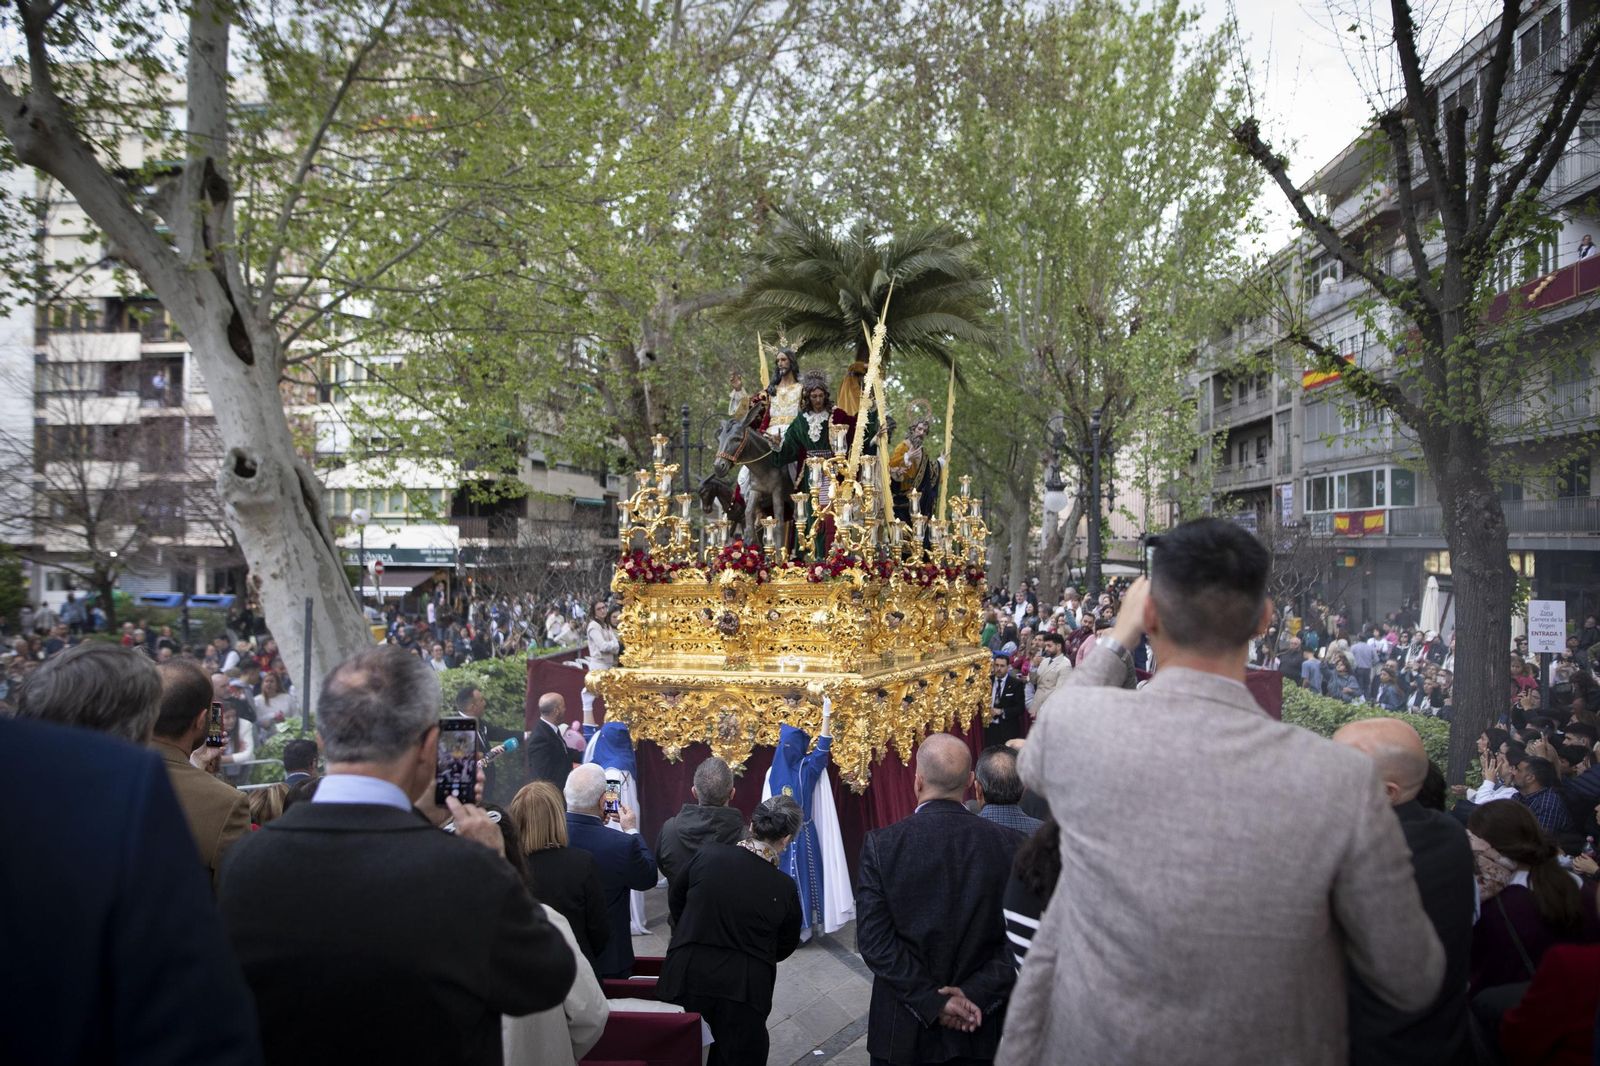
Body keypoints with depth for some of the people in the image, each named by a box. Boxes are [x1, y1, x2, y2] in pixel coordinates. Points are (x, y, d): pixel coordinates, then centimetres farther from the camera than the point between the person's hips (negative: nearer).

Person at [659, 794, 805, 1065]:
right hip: (743, 989, -2)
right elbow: (786, 946, 1)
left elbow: (675, 898, 7)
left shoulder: (708, 854, -11)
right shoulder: (784, 889, -15)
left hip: (688, 976, 2)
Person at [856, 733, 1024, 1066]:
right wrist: (976, 994, -10)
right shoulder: (1009, 844, -8)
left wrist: (930, 999, -12)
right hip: (979, 1031, 1)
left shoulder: (881, 844, -13)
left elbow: (873, 938, -15)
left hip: (903, 1030, -1)